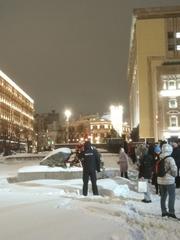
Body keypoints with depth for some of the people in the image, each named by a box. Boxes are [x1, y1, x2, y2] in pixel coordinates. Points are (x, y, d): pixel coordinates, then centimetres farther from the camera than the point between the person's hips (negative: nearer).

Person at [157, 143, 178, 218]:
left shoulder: (160, 159, 2)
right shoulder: (170, 159, -16)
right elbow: (174, 169, -17)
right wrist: (174, 175, 0)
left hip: (160, 180, 6)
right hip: (169, 180, -6)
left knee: (163, 196, 14)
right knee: (172, 195, 4)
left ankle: (164, 211, 21)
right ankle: (171, 212, 3)